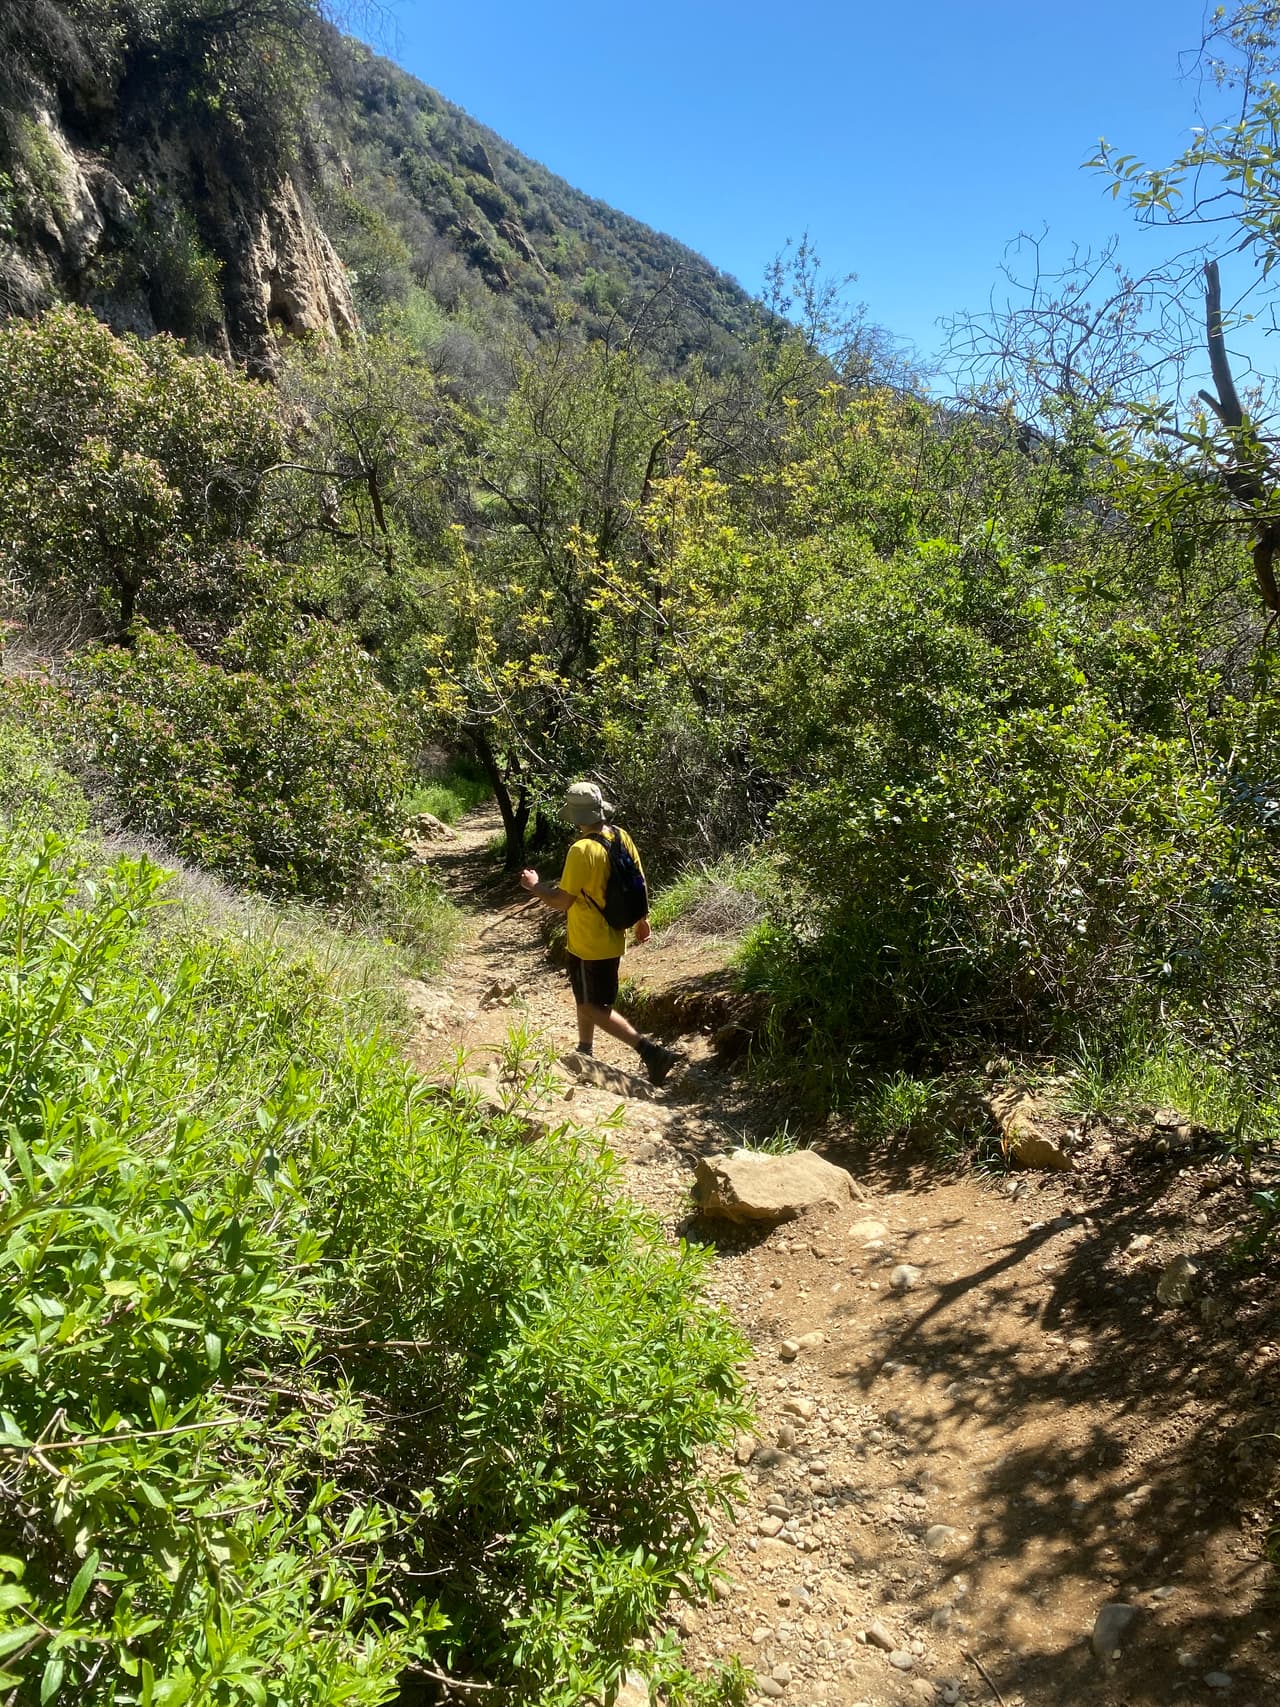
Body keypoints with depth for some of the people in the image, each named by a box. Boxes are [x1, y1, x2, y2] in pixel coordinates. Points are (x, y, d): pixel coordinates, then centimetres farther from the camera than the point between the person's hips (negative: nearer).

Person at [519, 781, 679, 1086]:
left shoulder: (582, 851, -27)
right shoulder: (621, 837, -2)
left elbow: (563, 901, -23)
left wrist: (535, 886, -6)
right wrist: (642, 919, 20)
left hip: (590, 945, -9)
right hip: (612, 938, 9)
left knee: (594, 1008, 2)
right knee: (586, 999, 25)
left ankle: (651, 1051, -6)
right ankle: (584, 1054, 39)